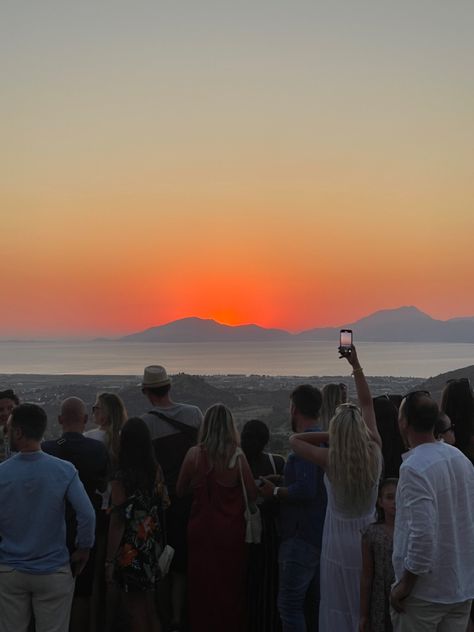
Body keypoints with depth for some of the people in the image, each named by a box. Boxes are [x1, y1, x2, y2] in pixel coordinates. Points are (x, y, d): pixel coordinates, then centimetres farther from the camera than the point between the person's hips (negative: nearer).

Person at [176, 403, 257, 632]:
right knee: (230, 587, 13)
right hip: (230, 531, -1)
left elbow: (180, 490, 2)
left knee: (202, 587, 14)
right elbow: (252, 494, -9)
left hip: (201, 531, 1)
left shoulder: (194, 454, -9)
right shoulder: (237, 455, -13)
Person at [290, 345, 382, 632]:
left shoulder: (331, 460, -20)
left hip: (341, 543, -3)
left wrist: (332, 436, -5)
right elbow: (368, 404, -4)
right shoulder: (375, 453, -13)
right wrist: (356, 364, 1)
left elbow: (294, 440, -5)